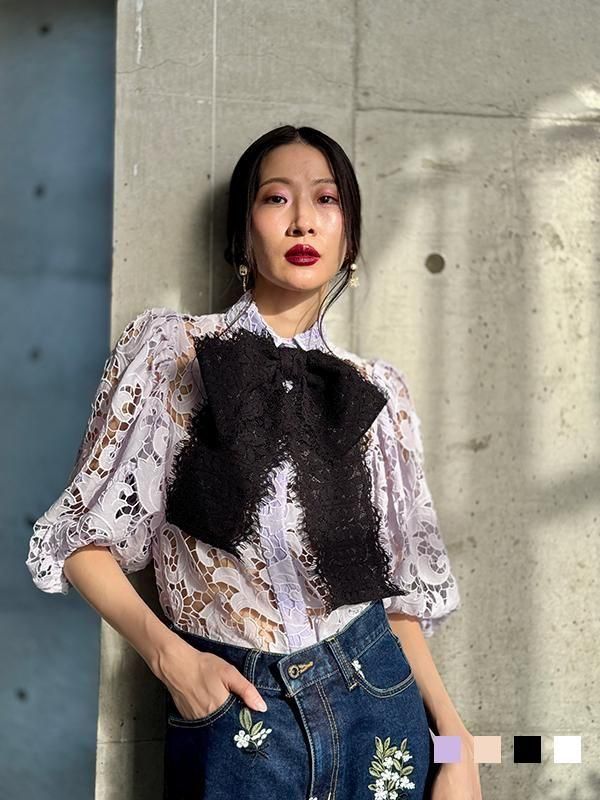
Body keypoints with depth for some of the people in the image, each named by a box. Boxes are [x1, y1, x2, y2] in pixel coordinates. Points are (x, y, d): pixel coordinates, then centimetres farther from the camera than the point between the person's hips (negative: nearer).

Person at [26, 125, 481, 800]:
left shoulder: (376, 390, 4)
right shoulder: (170, 347, -3)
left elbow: (398, 584, 8)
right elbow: (83, 539, -1)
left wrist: (456, 741, -1)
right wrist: (169, 654, -15)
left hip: (375, 699, 3)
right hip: (228, 706, -2)